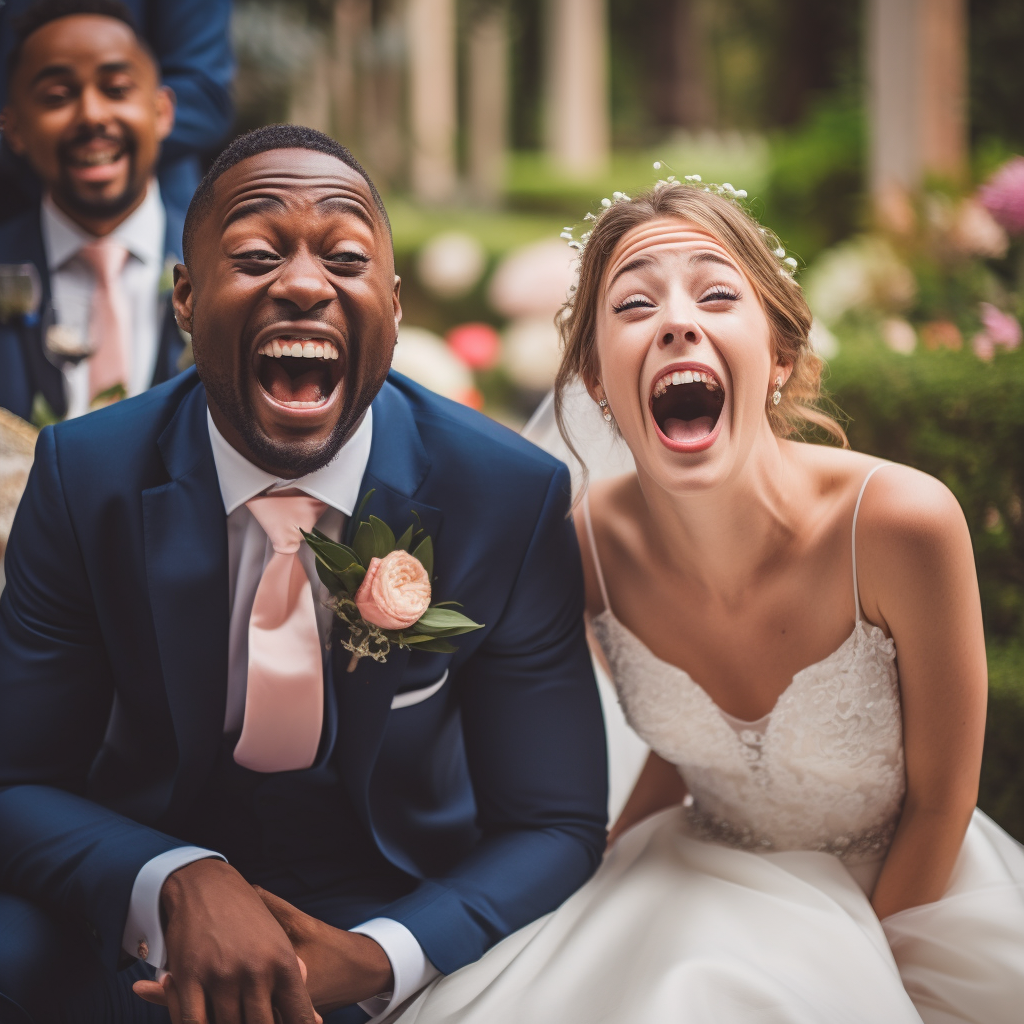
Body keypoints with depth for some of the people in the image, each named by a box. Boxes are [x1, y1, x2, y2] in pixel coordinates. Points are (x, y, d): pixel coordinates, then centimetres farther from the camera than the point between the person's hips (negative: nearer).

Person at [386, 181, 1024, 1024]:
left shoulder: (902, 523, -27)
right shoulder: (589, 545, -16)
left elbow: (939, 802, -13)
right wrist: (607, 882, 1)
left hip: (912, 893, -1)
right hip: (705, 883, 1)